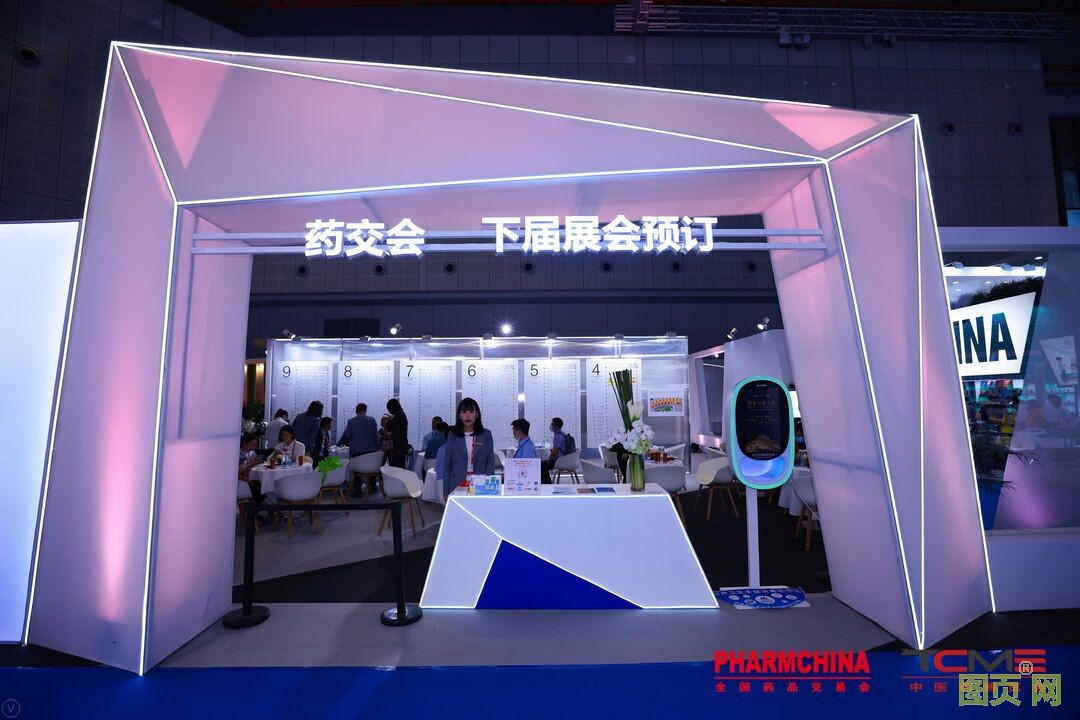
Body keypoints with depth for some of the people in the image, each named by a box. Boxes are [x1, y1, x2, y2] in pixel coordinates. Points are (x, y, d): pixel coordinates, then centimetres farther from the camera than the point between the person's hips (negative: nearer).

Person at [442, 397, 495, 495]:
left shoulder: (486, 435, 5)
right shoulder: (453, 435, 7)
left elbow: (491, 461, 4)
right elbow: (447, 464, 7)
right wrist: (446, 491, 2)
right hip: (457, 485, 0)